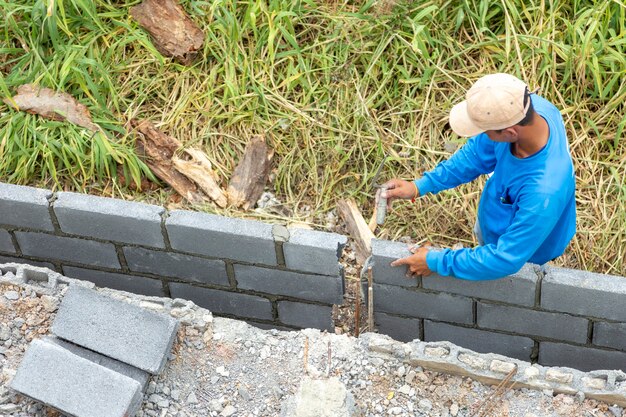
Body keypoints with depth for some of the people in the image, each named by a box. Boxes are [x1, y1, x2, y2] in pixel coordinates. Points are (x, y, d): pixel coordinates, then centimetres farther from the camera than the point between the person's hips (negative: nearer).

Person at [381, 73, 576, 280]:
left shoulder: (544, 193, -49)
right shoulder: (527, 105, -29)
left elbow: (506, 259, -37)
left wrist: (436, 262, -29)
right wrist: (420, 186, -13)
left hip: (517, 251, -6)